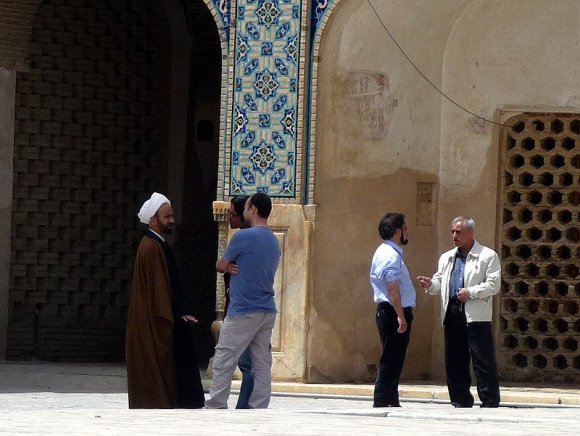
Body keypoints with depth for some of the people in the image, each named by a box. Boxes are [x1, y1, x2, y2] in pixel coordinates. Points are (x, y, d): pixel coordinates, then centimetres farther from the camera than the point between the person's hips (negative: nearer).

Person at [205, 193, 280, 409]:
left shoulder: (243, 237, -10)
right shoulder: (274, 241, 13)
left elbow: (220, 266, 1)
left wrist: (228, 266, 22)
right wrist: (236, 267, 7)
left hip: (243, 313, -7)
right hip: (267, 312, 7)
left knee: (223, 364, -3)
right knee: (262, 366, 5)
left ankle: (214, 411, -4)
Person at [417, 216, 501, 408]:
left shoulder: (487, 256, 1)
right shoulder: (446, 258, 19)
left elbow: (493, 285, -6)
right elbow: (440, 283, 18)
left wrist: (470, 292, -15)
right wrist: (430, 284, -4)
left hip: (476, 316, -6)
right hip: (452, 314, 6)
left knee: (483, 362, -7)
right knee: (454, 361, 8)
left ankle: (490, 404, -5)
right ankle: (461, 403, 15)